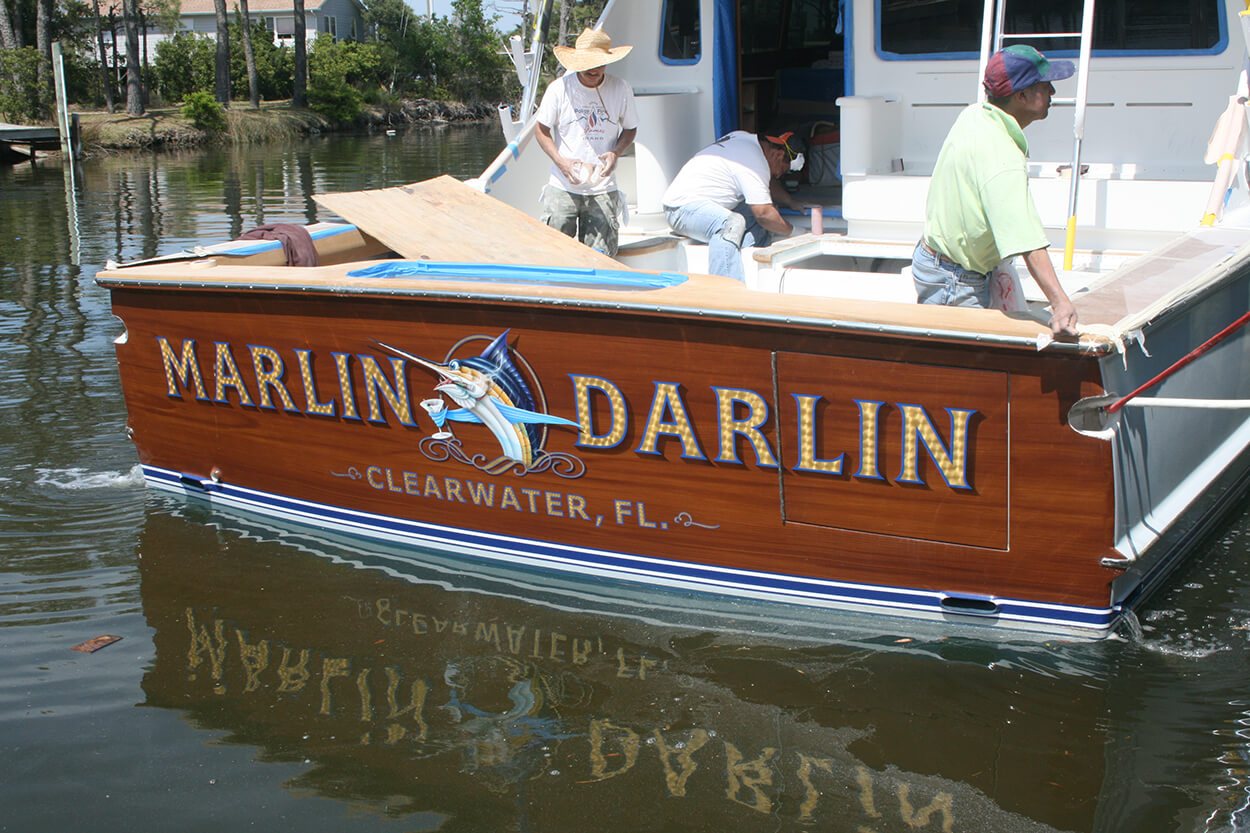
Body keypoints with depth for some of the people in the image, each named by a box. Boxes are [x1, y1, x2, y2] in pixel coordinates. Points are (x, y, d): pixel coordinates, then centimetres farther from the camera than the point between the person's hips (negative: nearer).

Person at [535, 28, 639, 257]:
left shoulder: (621, 89, 1)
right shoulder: (559, 88, -3)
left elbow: (630, 130, 13)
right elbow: (542, 130, 5)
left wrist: (615, 153, -9)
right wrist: (560, 161, -11)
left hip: (603, 191, 1)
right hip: (563, 188, -1)